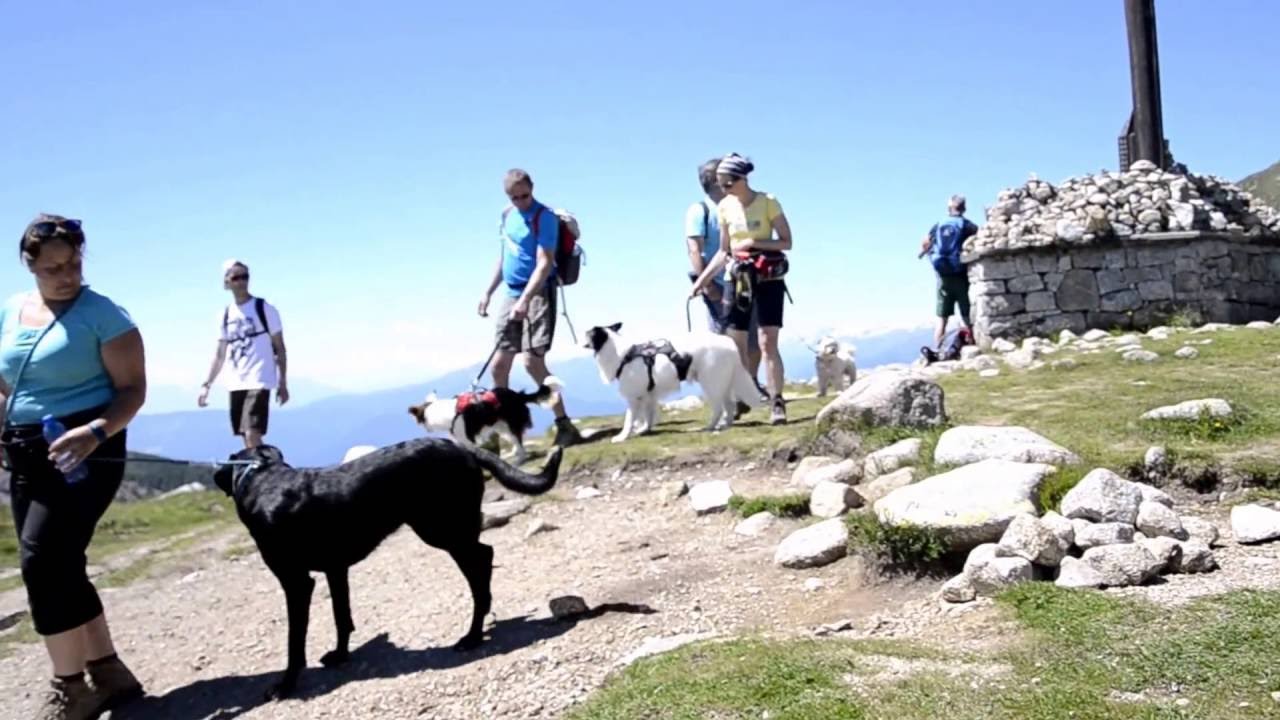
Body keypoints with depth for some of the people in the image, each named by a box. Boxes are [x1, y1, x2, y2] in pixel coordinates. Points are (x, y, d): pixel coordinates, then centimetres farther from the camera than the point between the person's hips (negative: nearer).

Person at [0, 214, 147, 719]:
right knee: (57, 568, 9)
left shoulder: (104, 315, -9)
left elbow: (133, 389, -11)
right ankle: (110, 674, 21)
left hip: (84, 453, -7)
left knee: (43, 561, -15)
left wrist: (95, 432, -27)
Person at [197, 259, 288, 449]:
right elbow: (220, 354, 16)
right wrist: (206, 384, 10)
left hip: (259, 382, -6)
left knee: (252, 435, -17)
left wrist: (283, 382, -7)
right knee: (247, 439, 7)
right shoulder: (225, 315, 11)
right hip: (236, 384, 6)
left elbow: (280, 348, -2)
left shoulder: (265, 309, -3)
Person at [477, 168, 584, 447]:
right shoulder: (507, 215, 12)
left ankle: (565, 426, -11)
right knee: (499, 365, 7)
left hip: (537, 293, -8)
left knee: (532, 361, -18)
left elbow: (545, 264, -20)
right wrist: (488, 292, 18)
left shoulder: (544, 217, -12)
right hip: (511, 294, 8)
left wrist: (525, 299, -29)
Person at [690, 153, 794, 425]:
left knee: (768, 343, -11)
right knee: (736, 345, 4)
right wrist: (703, 279, 1)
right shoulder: (725, 207, 2)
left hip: (768, 280, -4)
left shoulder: (768, 202, -11)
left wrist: (753, 242, -23)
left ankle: (777, 404, -8)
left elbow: (786, 242, -10)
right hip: (738, 280, 5)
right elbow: (724, 251, 9)